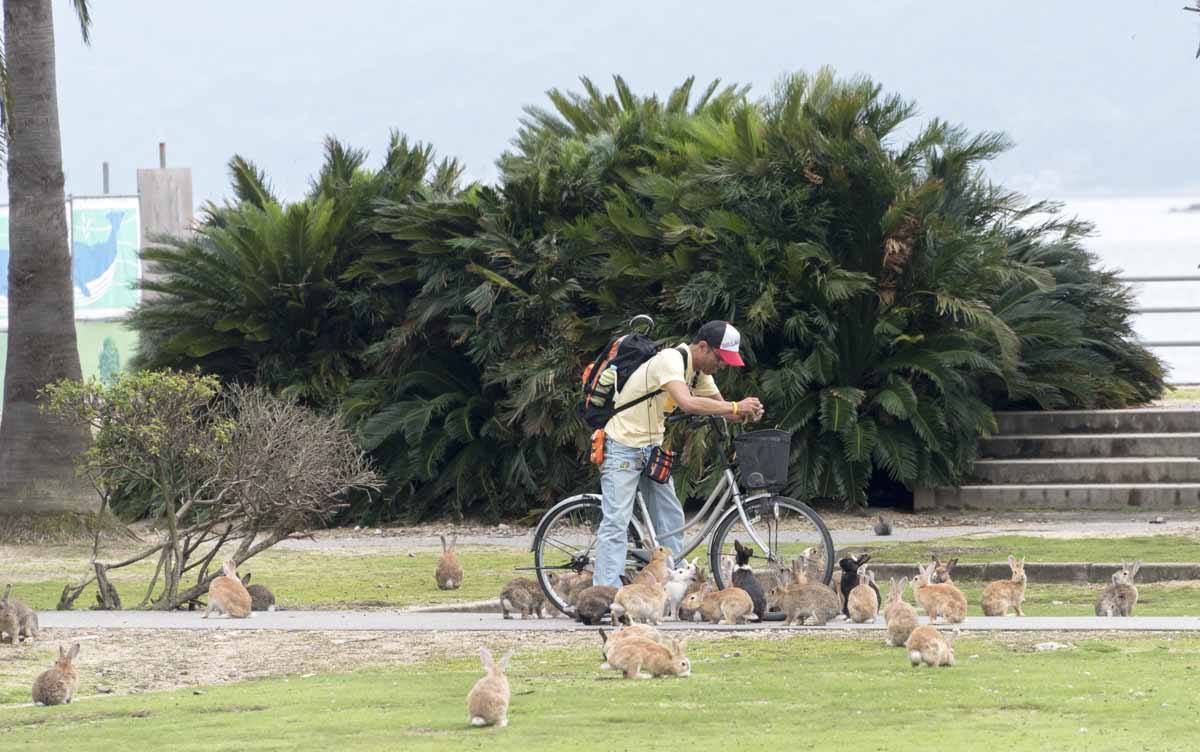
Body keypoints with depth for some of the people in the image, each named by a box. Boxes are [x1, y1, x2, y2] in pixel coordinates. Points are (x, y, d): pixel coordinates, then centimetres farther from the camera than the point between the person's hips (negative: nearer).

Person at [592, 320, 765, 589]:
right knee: (616, 522, -13)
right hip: (623, 445, -9)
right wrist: (736, 407, -31)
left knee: (671, 519, 9)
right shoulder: (670, 360, -23)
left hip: (652, 446, 9)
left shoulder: (699, 372, 6)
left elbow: (721, 407, 9)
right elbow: (688, 403, -38)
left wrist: (748, 413, -13)